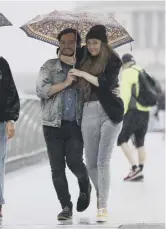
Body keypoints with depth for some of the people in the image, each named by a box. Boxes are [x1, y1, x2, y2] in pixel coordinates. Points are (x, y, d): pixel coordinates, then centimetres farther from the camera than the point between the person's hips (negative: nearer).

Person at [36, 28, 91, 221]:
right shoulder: (49, 66, 5)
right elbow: (41, 90, -9)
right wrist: (66, 82, -13)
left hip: (76, 125, 0)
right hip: (53, 125, 0)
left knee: (74, 162, -14)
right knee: (57, 168, -1)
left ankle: (85, 188, 18)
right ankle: (66, 207, 8)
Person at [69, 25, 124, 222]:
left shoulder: (112, 60, -1)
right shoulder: (85, 62, 12)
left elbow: (106, 83, -16)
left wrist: (82, 74, -10)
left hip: (109, 112, -5)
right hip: (89, 112, 5)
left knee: (103, 161, -9)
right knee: (90, 162, 6)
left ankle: (103, 206, -7)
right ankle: (100, 194, 29)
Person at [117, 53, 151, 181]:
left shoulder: (128, 72, -5)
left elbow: (125, 95, -13)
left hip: (134, 112, -7)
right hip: (145, 112, 8)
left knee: (122, 140, -3)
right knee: (140, 143, 12)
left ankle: (135, 168, -13)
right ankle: (140, 171, 9)